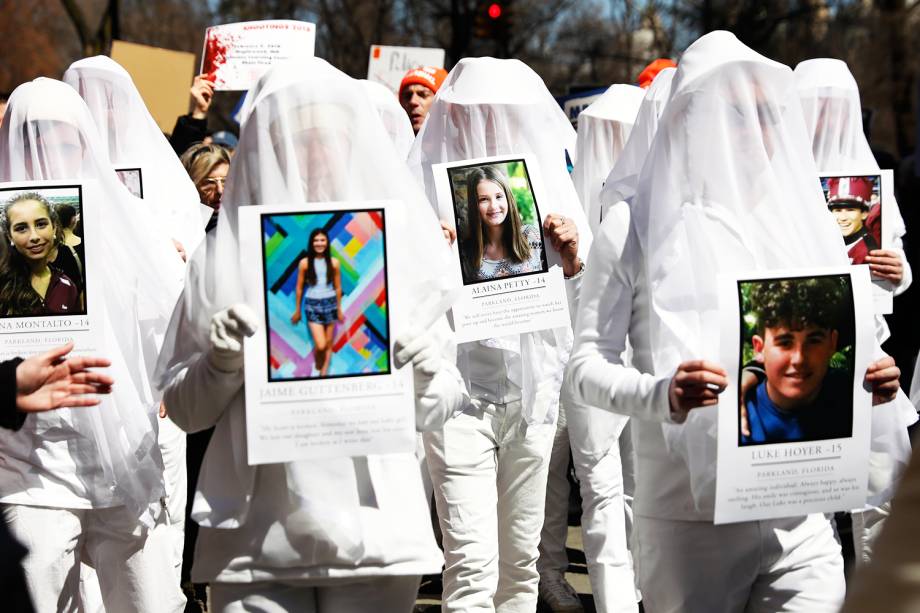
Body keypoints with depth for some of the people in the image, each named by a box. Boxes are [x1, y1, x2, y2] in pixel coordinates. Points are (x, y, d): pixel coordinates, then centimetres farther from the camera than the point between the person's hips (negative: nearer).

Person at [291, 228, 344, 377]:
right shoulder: (304, 263, -6)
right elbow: (299, 288, 3)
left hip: (330, 304, 2)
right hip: (312, 305, -2)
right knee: (320, 345, -10)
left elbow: (338, 287, 7)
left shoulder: (334, 262, -2)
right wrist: (297, 310, 8)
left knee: (329, 344, 7)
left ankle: (323, 374, 19)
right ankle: (317, 367, 20)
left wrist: (339, 309, 11)